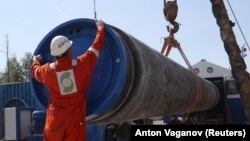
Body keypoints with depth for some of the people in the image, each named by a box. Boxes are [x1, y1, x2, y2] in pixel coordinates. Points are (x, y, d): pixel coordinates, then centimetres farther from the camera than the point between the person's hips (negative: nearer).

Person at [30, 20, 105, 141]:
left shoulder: (47, 70, -3)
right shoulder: (81, 64, -9)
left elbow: (35, 70, 22)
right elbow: (96, 46, 5)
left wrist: (35, 61, 45)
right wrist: (100, 28, 22)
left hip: (55, 119, 2)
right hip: (75, 118, -2)